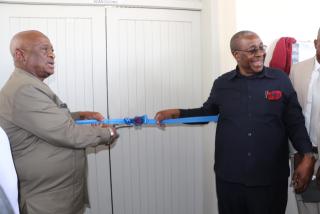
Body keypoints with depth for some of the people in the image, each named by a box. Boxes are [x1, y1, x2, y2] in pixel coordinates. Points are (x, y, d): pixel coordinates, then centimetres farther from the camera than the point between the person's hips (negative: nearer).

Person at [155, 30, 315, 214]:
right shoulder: (222, 84, 3)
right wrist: (176, 113, 4)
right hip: (229, 178, 2)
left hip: (271, 179, -1)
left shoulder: (280, 80, -2)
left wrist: (308, 157, -10)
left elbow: (295, 123, 1)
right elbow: (207, 112, 16)